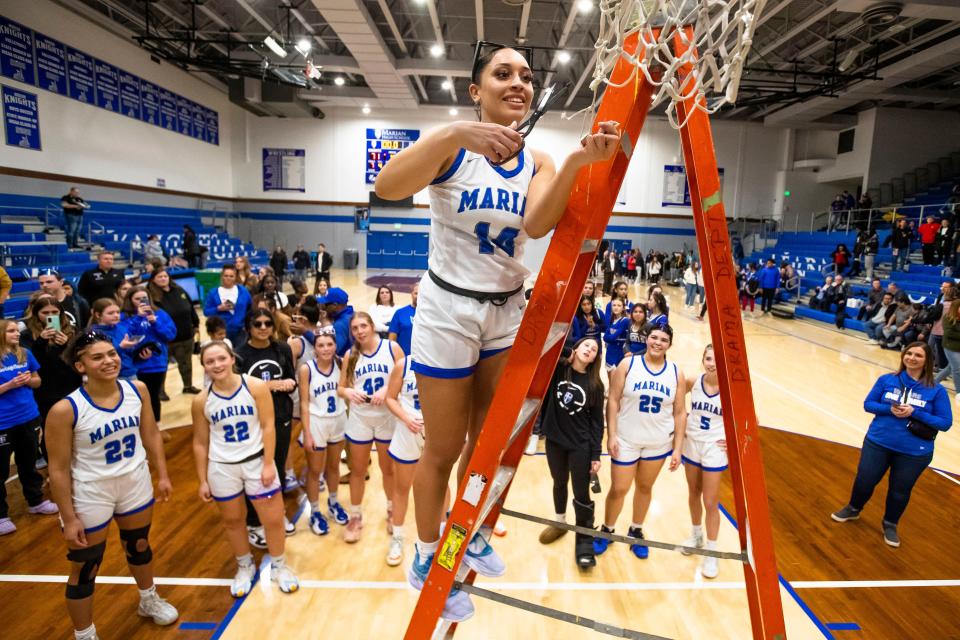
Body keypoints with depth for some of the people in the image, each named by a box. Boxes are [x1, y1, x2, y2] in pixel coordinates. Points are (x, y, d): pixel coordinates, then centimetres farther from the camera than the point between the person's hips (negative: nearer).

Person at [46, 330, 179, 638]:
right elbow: (58, 469, -16)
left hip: (136, 483, 5)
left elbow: (151, 434, 2)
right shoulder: (65, 409, -24)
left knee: (139, 545, 25)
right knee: (85, 568, 13)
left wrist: (162, 474, 3)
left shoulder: (137, 390, -11)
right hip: (89, 495, -4)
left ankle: (148, 601, 52)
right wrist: (69, 518, -13)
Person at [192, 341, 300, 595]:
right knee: (232, 521, 17)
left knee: (274, 519, 6)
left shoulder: (256, 387, -13)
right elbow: (200, 443, 1)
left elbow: (268, 426, -11)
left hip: (256, 461, -1)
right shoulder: (201, 400, -7)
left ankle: (278, 566, 31)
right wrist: (203, 480, 3)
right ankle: (245, 566, 41)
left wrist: (268, 464, -14)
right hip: (222, 468, 2)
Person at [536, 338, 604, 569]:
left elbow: (597, 421, -3)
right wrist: (565, 355, -19)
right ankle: (560, 522, 44)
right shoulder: (557, 369, -5)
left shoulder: (595, 385, -5)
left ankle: (584, 544, 15)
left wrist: (596, 454, -6)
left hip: (581, 445, -1)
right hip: (554, 440, 2)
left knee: (581, 494, 2)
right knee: (560, 483, 21)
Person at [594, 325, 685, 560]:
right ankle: (606, 530, 29)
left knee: (645, 487, 16)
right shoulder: (628, 364, -9)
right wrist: (611, 435, -13)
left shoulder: (676, 373, -3)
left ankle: (636, 531, 38)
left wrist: (677, 448, -2)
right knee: (619, 489, 5)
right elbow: (613, 400, -8)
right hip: (626, 440, -2)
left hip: (659, 443, 2)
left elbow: (679, 413, 1)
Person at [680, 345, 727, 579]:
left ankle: (711, 552, 20)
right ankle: (696, 535, 42)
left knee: (710, 502, 3)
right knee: (693, 494, 19)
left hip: (714, 449, -3)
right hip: (691, 445, 3)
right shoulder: (693, 382, -10)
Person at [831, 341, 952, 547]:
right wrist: (889, 409, -19)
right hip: (878, 443, 1)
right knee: (864, 481, 12)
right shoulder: (886, 380, -5)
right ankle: (853, 509, 40)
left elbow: (945, 423, -8)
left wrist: (915, 413, -21)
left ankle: (890, 525, 40)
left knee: (900, 491, 15)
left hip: (914, 452, -1)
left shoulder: (936, 391, -9)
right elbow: (868, 404, 0)